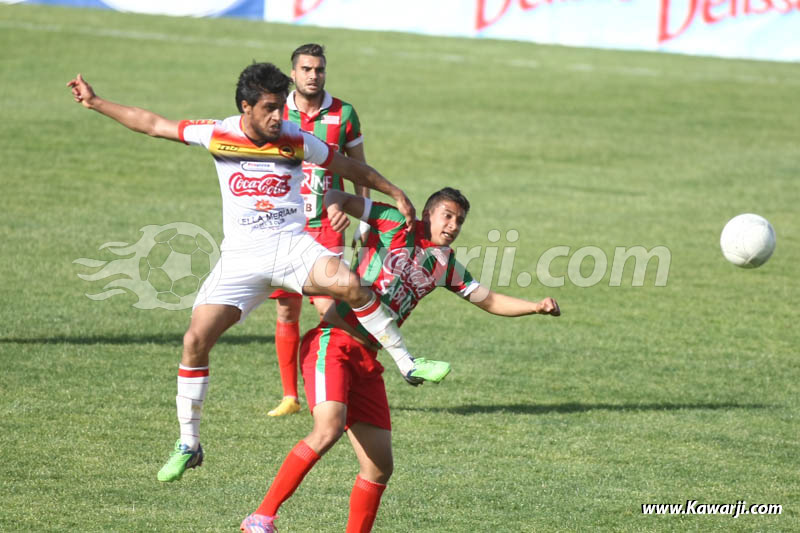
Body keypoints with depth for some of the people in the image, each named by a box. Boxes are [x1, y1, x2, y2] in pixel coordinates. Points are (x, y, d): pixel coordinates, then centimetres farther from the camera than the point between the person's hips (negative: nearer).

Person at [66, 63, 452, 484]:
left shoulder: (296, 141, -4)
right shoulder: (217, 136, -2)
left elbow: (351, 168, 11)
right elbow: (152, 124, 7)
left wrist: (396, 194, 11)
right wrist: (95, 103, 8)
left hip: (291, 246, -1)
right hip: (241, 257, 1)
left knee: (350, 284, -31)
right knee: (196, 339, -10)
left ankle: (407, 364, -15)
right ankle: (188, 444, 5)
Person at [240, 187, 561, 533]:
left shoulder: (446, 265, 17)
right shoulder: (396, 225, 2)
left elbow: (490, 300, 23)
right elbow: (337, 197, 2)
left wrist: (536, 307, 7)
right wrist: (335, 207, -21)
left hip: (366, 361, 7)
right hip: (332, 344, -7)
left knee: (380, 467, 2)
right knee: (328, 429, -29)